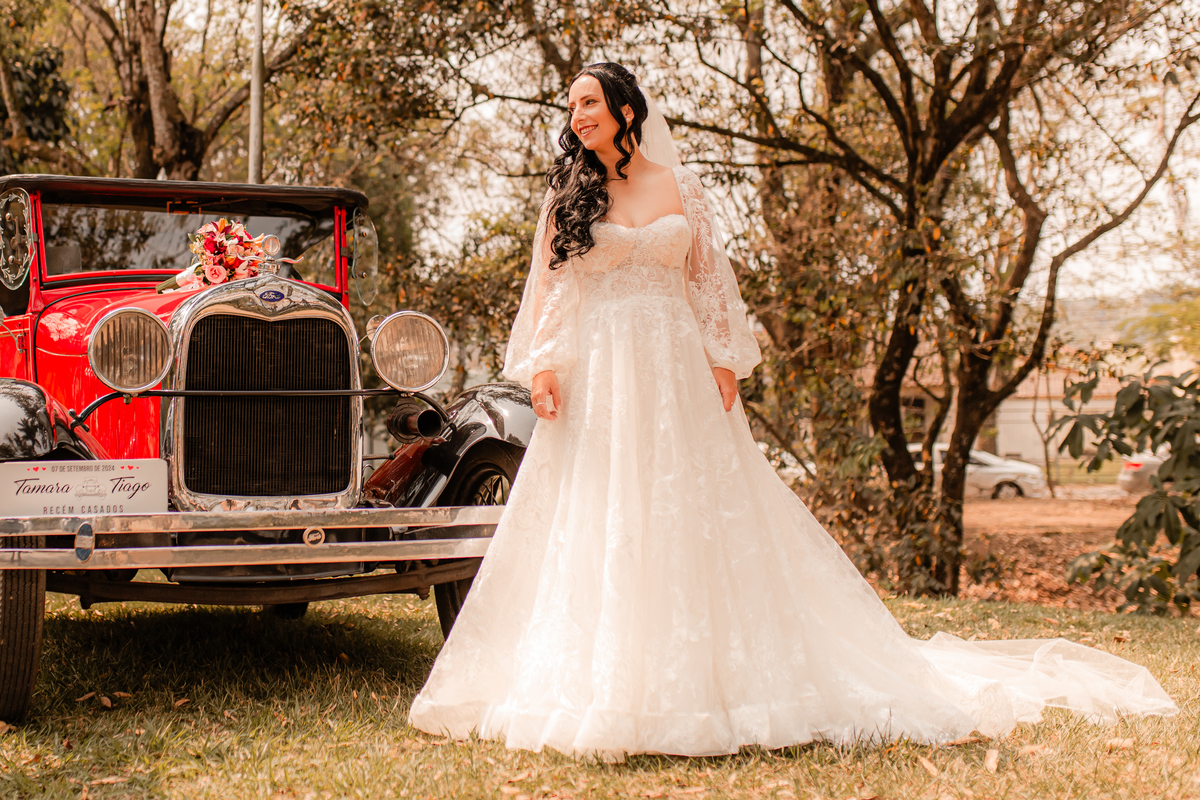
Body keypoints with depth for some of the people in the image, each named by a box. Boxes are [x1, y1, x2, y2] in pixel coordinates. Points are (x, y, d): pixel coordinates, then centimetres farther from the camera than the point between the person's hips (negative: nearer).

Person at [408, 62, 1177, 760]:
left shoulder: (679, 186, 7)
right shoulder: (567, 195, 8)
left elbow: (710, 280, 7)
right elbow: (548, 285, 5)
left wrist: (722, 360, -2)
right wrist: (542, 364, -7)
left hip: (675, 376, 0)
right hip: (596, 380, 1)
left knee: (690, 519, 0)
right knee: (594, 526, -2)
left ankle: (704, 681, 8)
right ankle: (597, 689, 3)